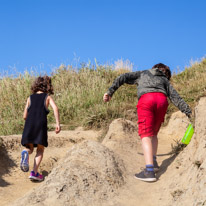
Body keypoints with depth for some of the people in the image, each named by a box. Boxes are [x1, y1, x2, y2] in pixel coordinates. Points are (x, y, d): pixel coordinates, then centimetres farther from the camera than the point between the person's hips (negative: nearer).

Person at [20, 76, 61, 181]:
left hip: (29, 124, 2)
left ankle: (25, 153, -25)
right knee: (40, 150, 11)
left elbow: (25, 116, 14)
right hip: (41, 124, -2)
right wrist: (58, 124, -9)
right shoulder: (48, 97, 13)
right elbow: (55, 108, -7)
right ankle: (34, 172, -4)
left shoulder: (30, 98, 18)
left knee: (29, 148, 12)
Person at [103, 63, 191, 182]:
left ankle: (149, 171, -21)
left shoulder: (142, 74, 35)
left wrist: (110, 91, 24)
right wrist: (188, 112, 19)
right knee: (153, 133, 20)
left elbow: (123, 78, 26)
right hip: (162, 100, 2)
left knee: (146, 134, -10)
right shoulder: (165, 80, 34)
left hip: (146, 99, -2)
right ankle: (153, 162, 8)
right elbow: (175, 97, 23)